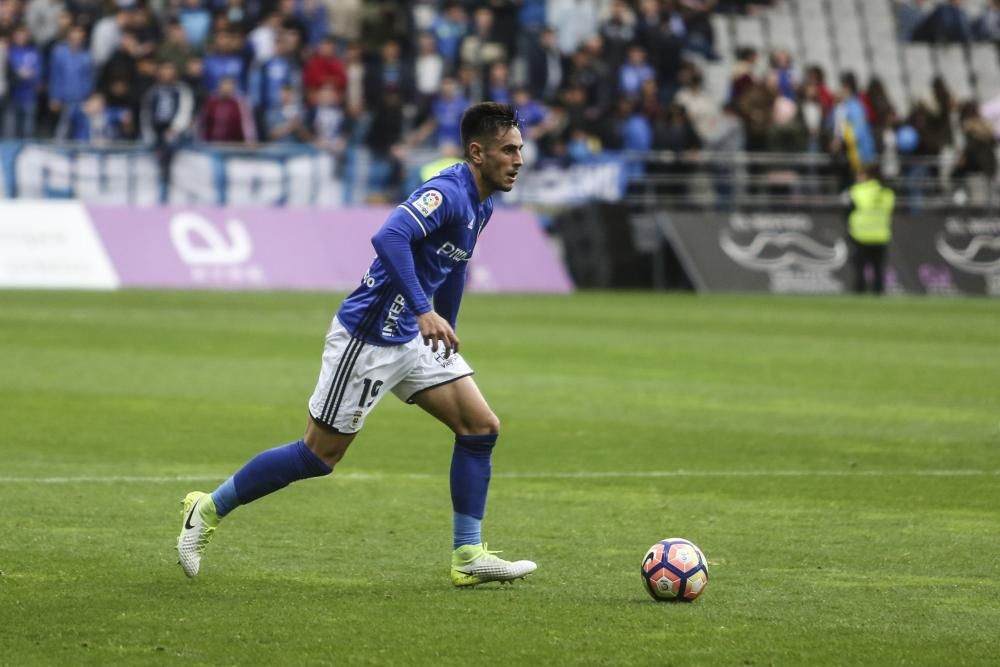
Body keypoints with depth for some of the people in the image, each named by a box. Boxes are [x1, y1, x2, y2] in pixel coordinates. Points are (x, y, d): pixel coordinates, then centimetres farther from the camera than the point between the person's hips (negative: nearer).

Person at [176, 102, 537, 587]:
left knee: (481, 427, 0)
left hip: (413, 338, 9)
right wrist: (424, 312, -42)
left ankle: (468, 556, 5)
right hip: (367, 337, -9)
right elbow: (388, 238, -39)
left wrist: (445, 331, 29)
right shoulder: (447, 193, -22)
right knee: (319, 455, 0)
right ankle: (208, 510, 16)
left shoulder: (481, 204, 8)